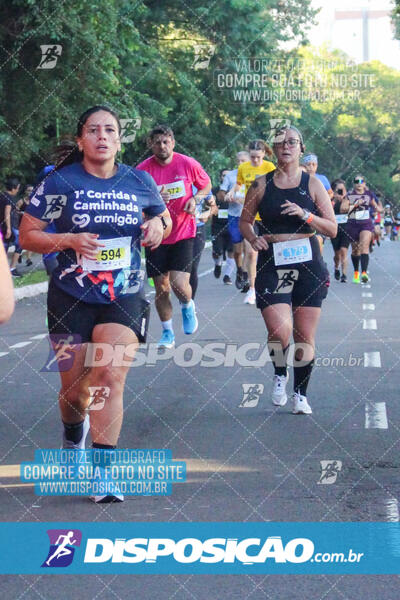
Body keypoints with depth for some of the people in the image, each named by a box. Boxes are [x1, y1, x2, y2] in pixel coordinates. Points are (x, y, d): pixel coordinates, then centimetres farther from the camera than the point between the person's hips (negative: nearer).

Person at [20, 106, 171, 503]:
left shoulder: (139, 182, 4)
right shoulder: (60, 182, -4)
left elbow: (164, 216, 22)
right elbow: (27, 236, -2)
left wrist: (159, 224, -2)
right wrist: (71, 240, -18)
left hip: (124, 296, 1)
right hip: (71, 298, 0)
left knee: (111, 375, -18)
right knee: (74, 388, 7)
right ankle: (73, 433, 44)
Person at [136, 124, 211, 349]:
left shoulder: (188, 164, -5)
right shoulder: (143, 170, -7)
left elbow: (206, 185, 12)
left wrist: (195, 199, -8)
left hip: (183, 233, -1)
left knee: (179, 282, -15)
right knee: (161, 288, 4)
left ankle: (188, 306, 20)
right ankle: (168, 333, 22)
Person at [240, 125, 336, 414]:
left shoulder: (313, 184, 3)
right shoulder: (262, 184, 5)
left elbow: (332, 229, 2)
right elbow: (245, 221, 15)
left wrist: (305, 215, -14)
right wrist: (253, 238, -7)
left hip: (308, 264, 1)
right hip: (272, 265, 0)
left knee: (305, 336, 3)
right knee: (279, 330, -17)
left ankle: (301, 394, 20)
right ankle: (280, 374, 14)